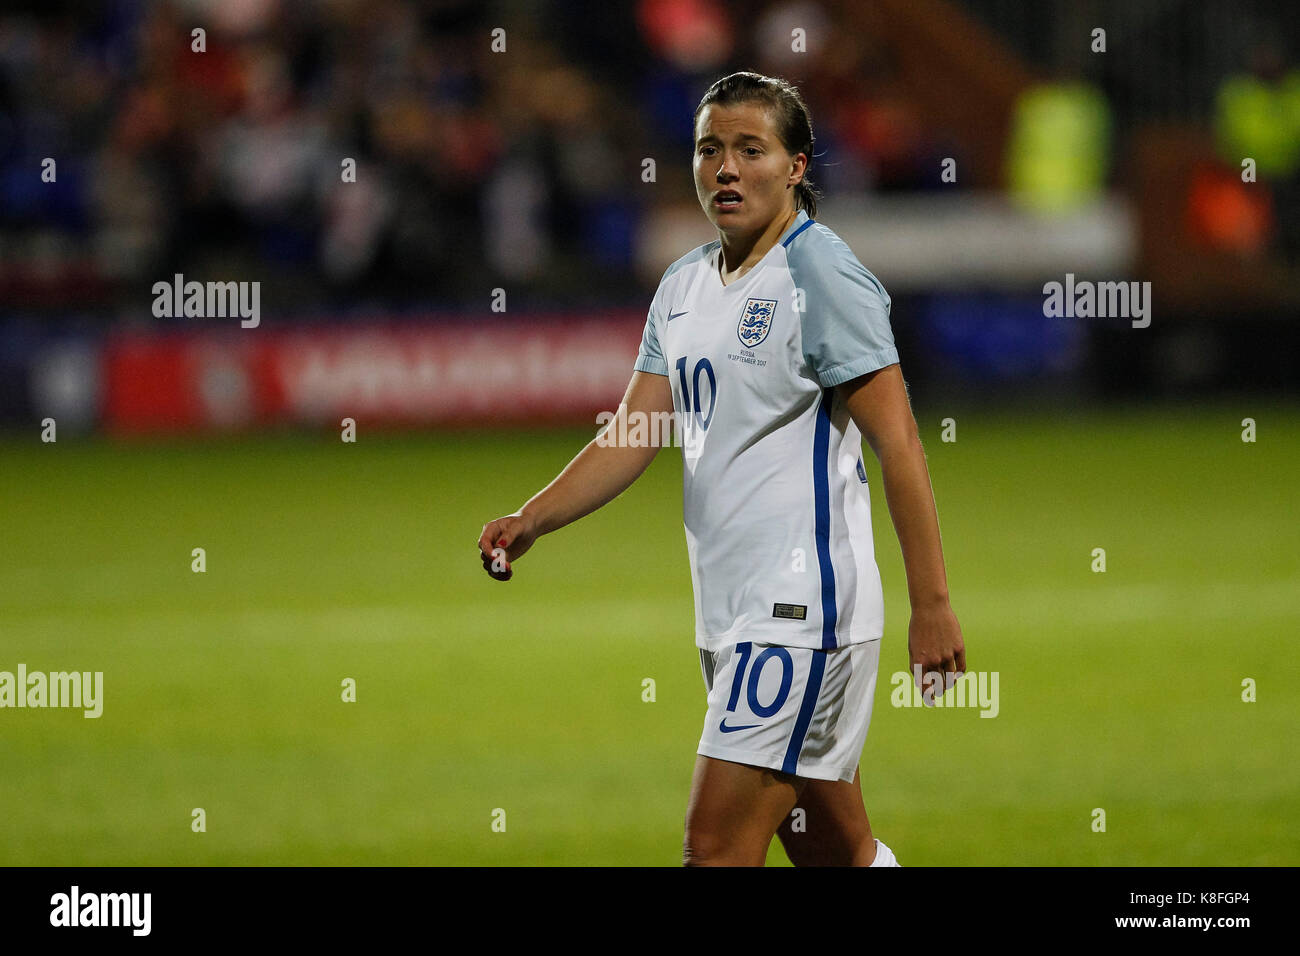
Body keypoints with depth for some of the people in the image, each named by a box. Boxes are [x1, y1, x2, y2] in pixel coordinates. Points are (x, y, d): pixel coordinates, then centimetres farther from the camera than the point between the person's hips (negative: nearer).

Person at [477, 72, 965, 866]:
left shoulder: (822, 274, -10)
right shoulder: (685, 286, 14)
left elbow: (898, 444, -13)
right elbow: (633, 437, 13)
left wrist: (933, 606, -18)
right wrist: (529, 522, -2)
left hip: (802, 608, -8)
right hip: (732, 614, 8)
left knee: (717, 846, -13)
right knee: (833, 849, 12)